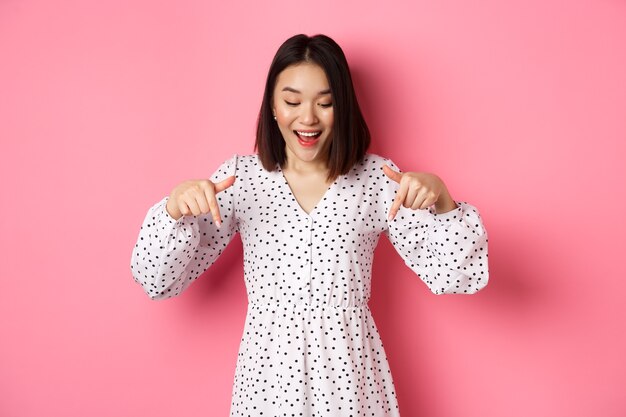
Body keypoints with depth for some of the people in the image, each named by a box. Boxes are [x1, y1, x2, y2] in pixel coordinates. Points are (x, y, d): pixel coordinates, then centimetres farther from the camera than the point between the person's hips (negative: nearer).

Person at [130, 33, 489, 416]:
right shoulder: (241, 177, -5)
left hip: (350, 370, 0)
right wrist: (175, 208, -24)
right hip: (268, 370, 1)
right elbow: (158, 281, -5)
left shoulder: (377, 177, -6)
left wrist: (441, 199, -25)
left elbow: (453, 276, -8)